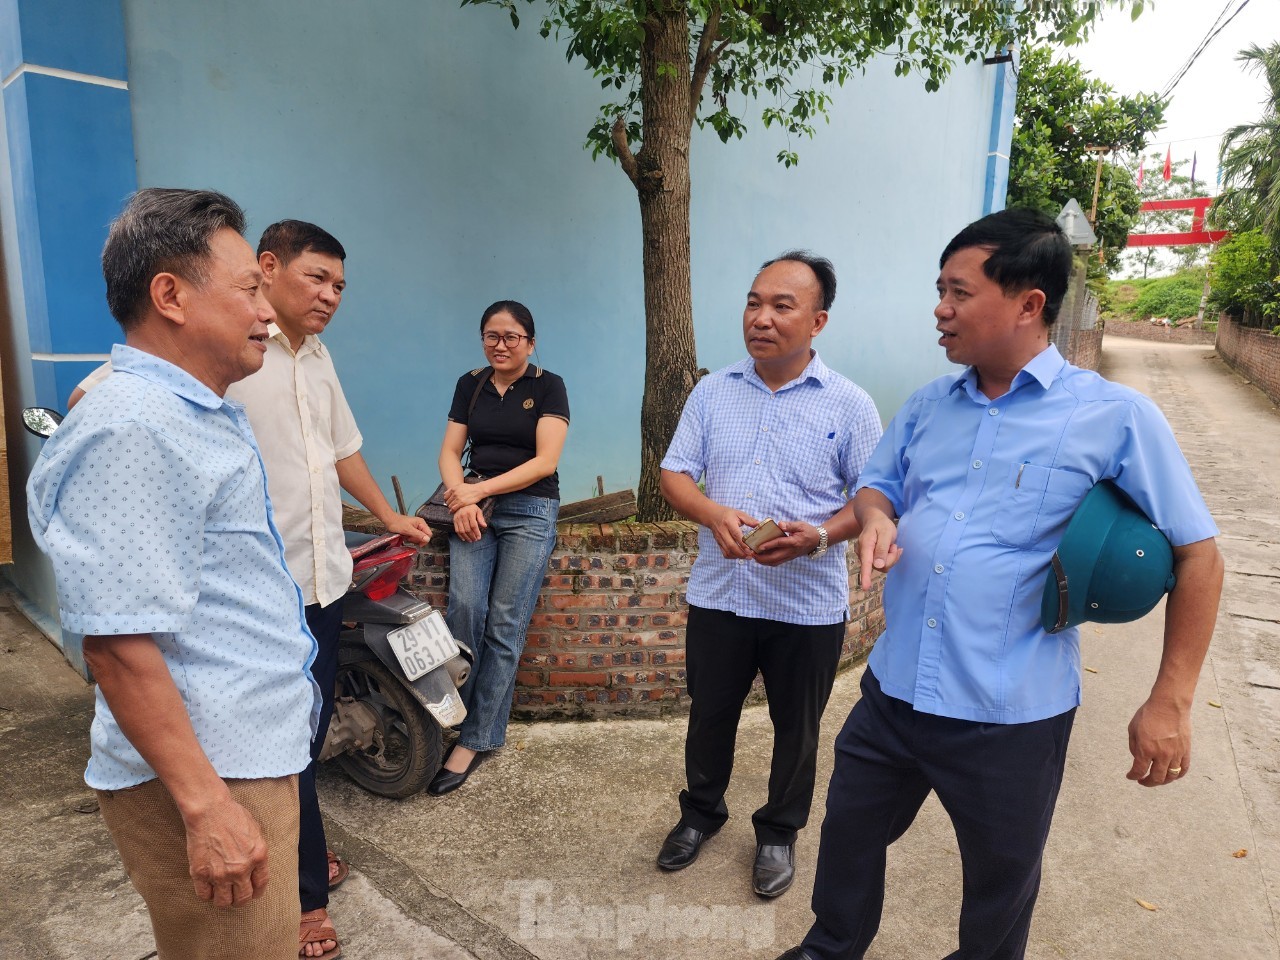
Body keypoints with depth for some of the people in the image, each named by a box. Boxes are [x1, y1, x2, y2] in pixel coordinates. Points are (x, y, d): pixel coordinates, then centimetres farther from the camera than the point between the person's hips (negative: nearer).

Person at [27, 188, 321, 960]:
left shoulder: (205, 414, 12)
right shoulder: (132, 430, -20)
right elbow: (119, 640, -25)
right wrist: (205, 804, -24)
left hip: (257, 752, 10)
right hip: (209, 778, -9)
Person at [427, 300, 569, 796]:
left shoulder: (548, 387, 1)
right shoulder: (470, 385, 13)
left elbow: (545, 461, -8)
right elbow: (450, 451, 8)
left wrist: (481, 488, -14)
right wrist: (461, 500, -10)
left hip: (530, 511, -3)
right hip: (475, 510, 3)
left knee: (505, 625, -6)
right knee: (464, 609, -15)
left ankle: (475, 739, 2)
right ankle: (455, 715, 1)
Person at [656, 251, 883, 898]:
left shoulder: (848, 405, -7)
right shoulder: (712, 392, 1)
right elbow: (674, 475, 0)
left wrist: (820, 536, -25)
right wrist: (714, 514, -21)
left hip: (808, 605, -2)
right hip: (719, 594, 3)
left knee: (796, 729, 16)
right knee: (709, 715, 19)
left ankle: (779, 832, 40)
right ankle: (701, 810, 45)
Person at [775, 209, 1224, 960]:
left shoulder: (1116, 417, -12)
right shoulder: (928, 405, 3)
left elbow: (1197, 555, -7)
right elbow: (878, 485, 16)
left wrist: (1171, 701, -9)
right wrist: (876, 518, -9)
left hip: (1013, 715, -4)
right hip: (893, 691, 5)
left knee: (1000, 884, 20)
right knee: (849, 834, 22)